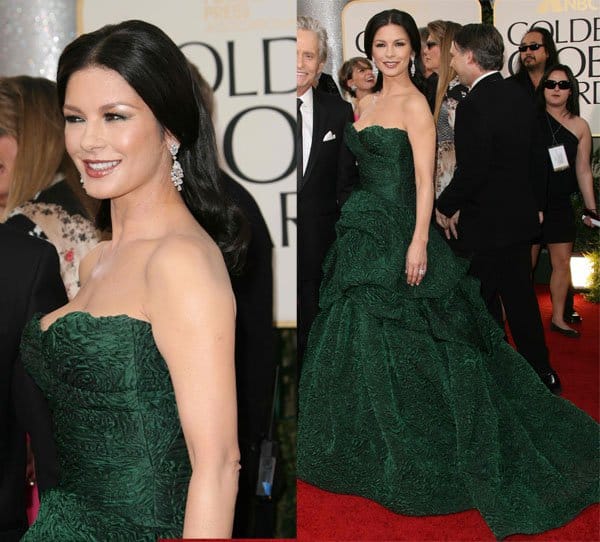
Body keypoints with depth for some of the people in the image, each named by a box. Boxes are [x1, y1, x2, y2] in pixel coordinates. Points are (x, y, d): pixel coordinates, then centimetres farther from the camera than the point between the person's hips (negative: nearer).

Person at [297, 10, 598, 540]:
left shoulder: (414, 103, -9)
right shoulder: (369, 102, 15)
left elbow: (425, 178, -15)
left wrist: (418, 243, -22)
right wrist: (358, 224, 17)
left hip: (400, 232, -8)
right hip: (365, 234, 8)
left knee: (407, 348, -2)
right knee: (359, 336, 13)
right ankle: (372, 448, 29)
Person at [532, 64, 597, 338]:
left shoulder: (579, 126, 3)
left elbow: (583, 170, 7)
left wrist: (591, 208, 8)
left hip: (561, 204, 3)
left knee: (562, 263, 8)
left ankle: (558, 318, 22)